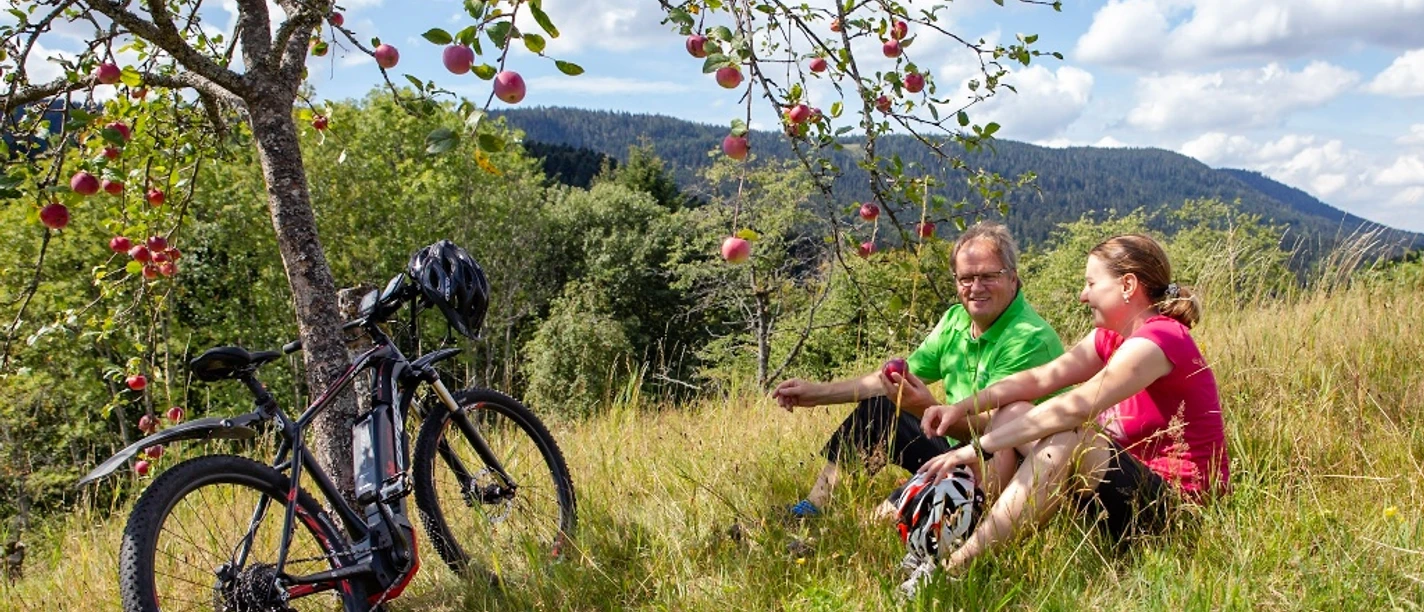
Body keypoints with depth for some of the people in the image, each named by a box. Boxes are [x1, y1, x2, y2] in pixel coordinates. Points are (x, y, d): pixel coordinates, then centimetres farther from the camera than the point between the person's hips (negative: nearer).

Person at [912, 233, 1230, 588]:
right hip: (1133, 475, 9)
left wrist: (977, 448, -32)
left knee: (1069, 440, -34)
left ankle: (957, 565, -33)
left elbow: (1072, 409, -30)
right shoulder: (1111, 336, 9)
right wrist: (963, 407, -13)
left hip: (1176, 500, -9)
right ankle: (968, 529, -11)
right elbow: (1041, 378, 0)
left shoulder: (1157, 340, -20)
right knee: (1012, 412, 1)